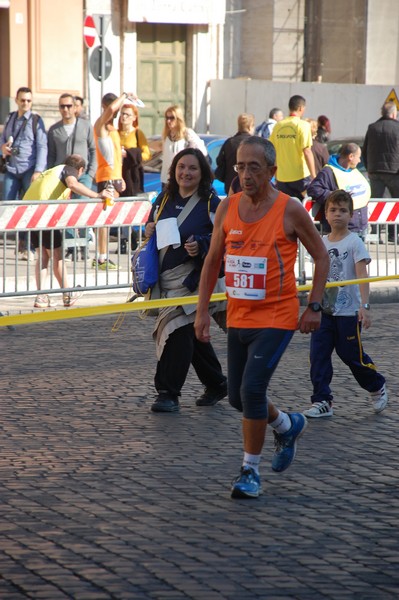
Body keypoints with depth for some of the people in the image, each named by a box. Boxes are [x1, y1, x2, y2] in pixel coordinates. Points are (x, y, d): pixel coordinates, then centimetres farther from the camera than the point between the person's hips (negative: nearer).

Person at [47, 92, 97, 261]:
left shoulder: (86, 126, 5)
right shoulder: (54, 130, 10)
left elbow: (93, 150, 6)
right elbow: (51, 156, 13)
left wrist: (91, 173, -2)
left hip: (83, 174, -2)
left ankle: (84, 245, -1)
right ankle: (71, 248, 2)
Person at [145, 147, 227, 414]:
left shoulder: (210, 202, -7)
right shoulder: (165, 199, 11)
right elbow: (153, 226, 24)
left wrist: (201, 246, -23)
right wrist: (149, 231, 1)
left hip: (193, 278, -7)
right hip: (167, 277, 7)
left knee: (178, 329, -14)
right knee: (192, 334, 14)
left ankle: (168, 393, -9)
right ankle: (217, 384, 29)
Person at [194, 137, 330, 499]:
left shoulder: (290, 210, -11)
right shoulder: (227, 208, 1)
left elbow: (321, 256, -1)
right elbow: (212, 262, 11)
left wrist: (314, 306, -7)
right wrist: (203, 310, 6)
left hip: (277, 318, -6)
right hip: (238, 317, 6)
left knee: (252, 390, -17)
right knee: (238, 397, 11)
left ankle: (251, 470, -1)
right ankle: (288, 425, 40)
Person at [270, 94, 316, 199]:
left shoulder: (278, 126, 6)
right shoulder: (303, 125, -9)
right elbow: (307, 152, -15)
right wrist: (314, 176, -12)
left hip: (282, 178, 4)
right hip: (300, 176, -4)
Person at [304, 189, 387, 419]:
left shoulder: (354, 242, -8)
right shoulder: (321, 243, 9)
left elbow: (362, 276, -15)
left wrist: (364, 307, -25)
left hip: (349, 311, -5)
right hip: (324, 311, 5)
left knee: (352, 355, 4)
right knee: (318, 355, -4)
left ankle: (377, 387, 28)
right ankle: (322, 402, 1)